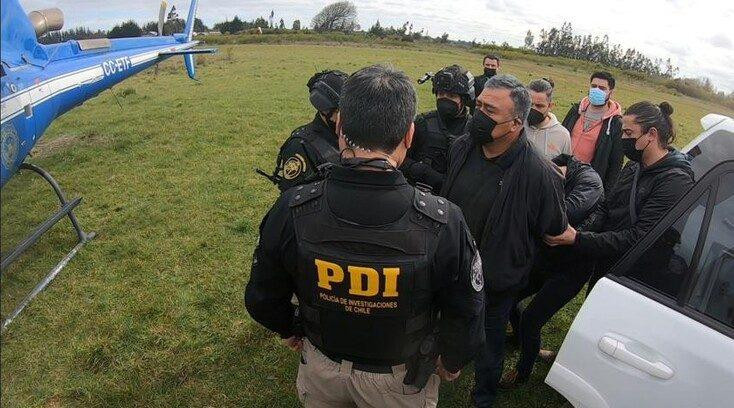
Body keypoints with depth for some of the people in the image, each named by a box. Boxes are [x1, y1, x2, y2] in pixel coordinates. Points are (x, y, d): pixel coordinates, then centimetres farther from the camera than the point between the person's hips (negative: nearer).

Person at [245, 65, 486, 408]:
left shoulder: (291, 211, -26)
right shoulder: (443, 222, -31)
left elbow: (262, 298, -10)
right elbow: (466, 314, -17)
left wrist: (287, 330, 13)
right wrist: (452, 361, 6)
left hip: (320, 368, 2)